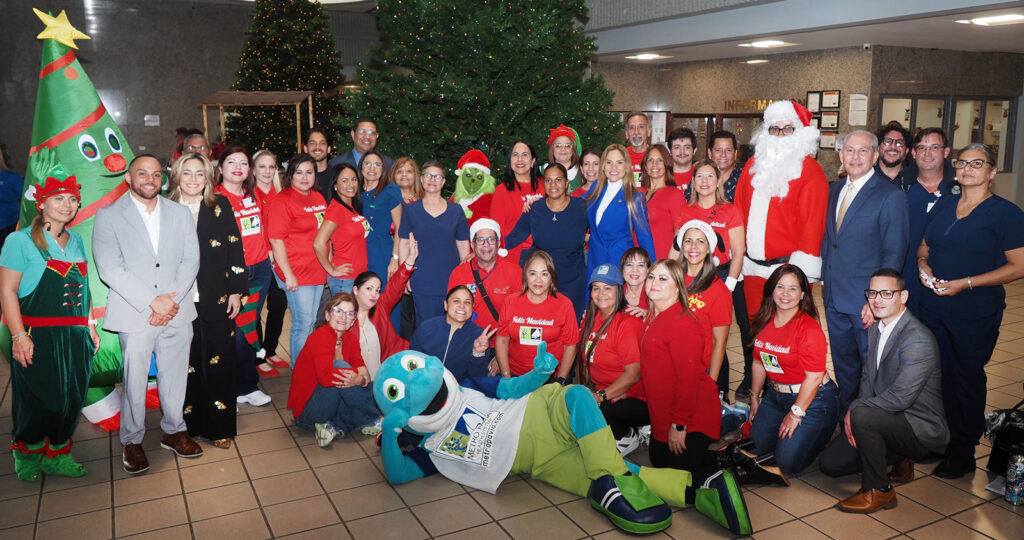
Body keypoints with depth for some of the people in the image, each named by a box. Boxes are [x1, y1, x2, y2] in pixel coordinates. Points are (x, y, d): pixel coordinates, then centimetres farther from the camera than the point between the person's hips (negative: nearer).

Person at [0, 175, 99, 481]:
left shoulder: (76, 241, 12)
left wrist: (90, 327, 13)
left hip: (75, 337, 5)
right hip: (37, 337, -5)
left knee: (71, 399, 9)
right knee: (36, 401, 5)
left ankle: (57, 457, 26)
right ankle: (27, 456, 29)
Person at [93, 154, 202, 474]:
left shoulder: (180, 213, 11)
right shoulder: (108, 216, 0)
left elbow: (191, 261, 4)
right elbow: (110, 270, -9)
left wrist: (172, 300, -9)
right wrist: (152, 302, -14)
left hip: (176, 311, 3)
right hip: (134, 313, -3)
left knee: (175, 374, 11)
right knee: (134, 379, 2)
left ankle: (173, 430, 29)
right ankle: (132, 440, 19)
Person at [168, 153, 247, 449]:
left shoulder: (220, 206, 5)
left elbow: (235, 250, 3)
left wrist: (236, 291, -2)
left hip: (216, 300, 0)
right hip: (178, 300, 0)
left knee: (219, 362, 4)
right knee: (186, 364, 5)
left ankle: (219, 427, 16)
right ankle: (189, 425, 20)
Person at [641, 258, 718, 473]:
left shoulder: (684, 324, -23)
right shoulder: (652, 319, 6)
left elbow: (689, 378, -24)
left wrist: (679, 425, -22)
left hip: (692, 420, -9)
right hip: (662, 414, 9)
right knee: (658, 462, 21)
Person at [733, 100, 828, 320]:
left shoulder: (810, 171, -4)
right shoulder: (754, 165, 13)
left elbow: (813, 222, -9)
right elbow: (740, 209, 15)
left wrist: (801, 270, -15)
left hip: (788, 269, -5)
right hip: (751, 269, 5)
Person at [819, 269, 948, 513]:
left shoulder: (918, 340, -23)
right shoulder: (875, 329, 5)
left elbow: (900, 397, -28)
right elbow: (868, 378, 11)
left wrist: (856, 410, -17)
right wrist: (854, 412, -6)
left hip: (922, 428, -8)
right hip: (890, 417, 8)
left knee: (863, 416, -36)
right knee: (830, 463, 2)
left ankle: (879, 491, -14)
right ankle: (900, 460, 20)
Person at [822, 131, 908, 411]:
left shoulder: (891, 196, -10)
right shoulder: (834, 191, 10)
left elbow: (894, 253, -13)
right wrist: (825, 280, 9)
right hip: (834, 297, 6)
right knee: (843, 365, 19)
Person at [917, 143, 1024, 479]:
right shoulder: (943, 205, 10)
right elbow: (925, 246, 20)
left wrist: (965, 283, -18)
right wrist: (923, 266, -3)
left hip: (976, 314, -5)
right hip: (933, 308, 5)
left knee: (966, 379, 5)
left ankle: (963, 454, 20)